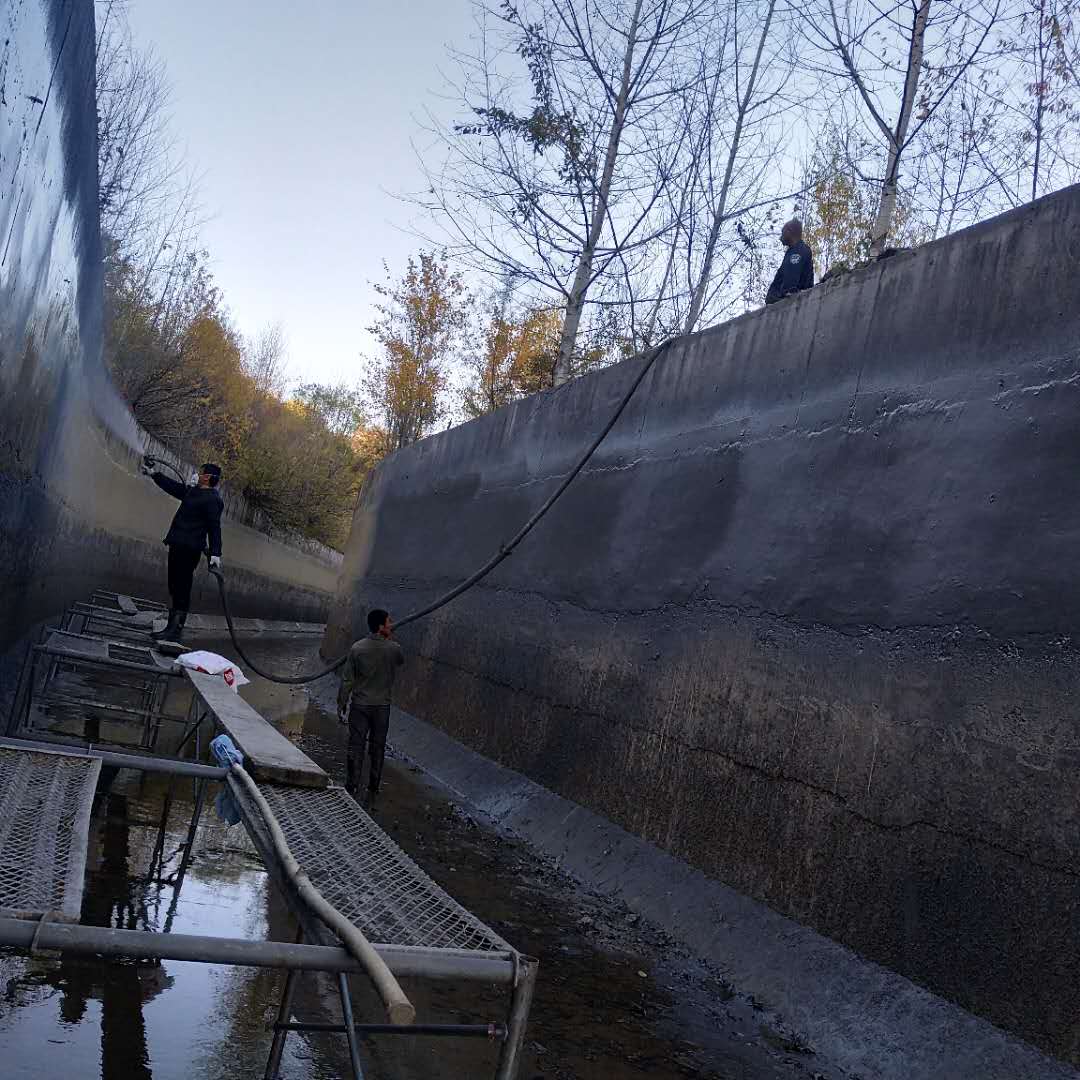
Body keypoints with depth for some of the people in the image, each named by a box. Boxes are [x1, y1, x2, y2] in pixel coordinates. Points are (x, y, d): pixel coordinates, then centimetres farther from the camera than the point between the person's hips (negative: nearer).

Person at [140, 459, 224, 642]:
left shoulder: (212, 500, -13)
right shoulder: (193, 492, 16)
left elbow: (214, 527, -19)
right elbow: (173, 486, 30)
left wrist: (215, 553, -24)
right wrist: (153, 474, 38)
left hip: (189, 549, -10)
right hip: (178, 546, 10)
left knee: (182, 589, -8)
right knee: (175, 588, 15)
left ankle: (175, 630, -6)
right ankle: (172, 627, 23)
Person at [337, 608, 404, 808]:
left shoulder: (357, 648, -9)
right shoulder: (393, 649, -10)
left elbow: (347, 680, -6)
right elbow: (401, 660, 15)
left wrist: (341, 705, 3)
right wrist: (391, 640, 12)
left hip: (359, 705, 0)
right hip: (382, 707, 0)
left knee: (355, 748, 6)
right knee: (377, 749, 11)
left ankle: (352, 791, 8)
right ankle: (372, 794, 18)